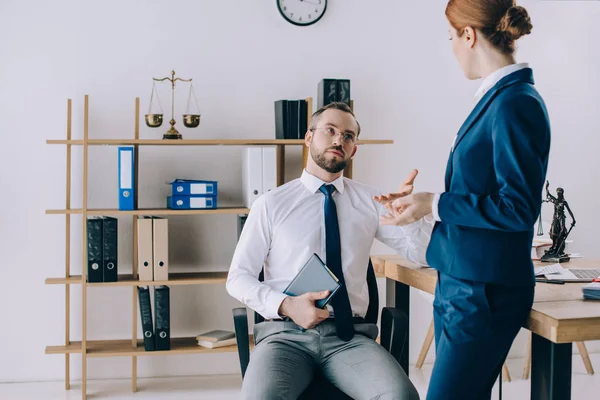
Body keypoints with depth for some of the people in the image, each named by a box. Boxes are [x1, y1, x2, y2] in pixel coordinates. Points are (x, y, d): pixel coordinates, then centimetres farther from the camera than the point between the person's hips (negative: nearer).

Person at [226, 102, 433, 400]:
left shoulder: (370, 201, 12)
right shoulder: (271, 204, 6)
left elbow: (424, 253, 6)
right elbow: (238, 278, 5)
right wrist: (286, 306, -14)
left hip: (350, 336, 2)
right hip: (285, 333, -1)